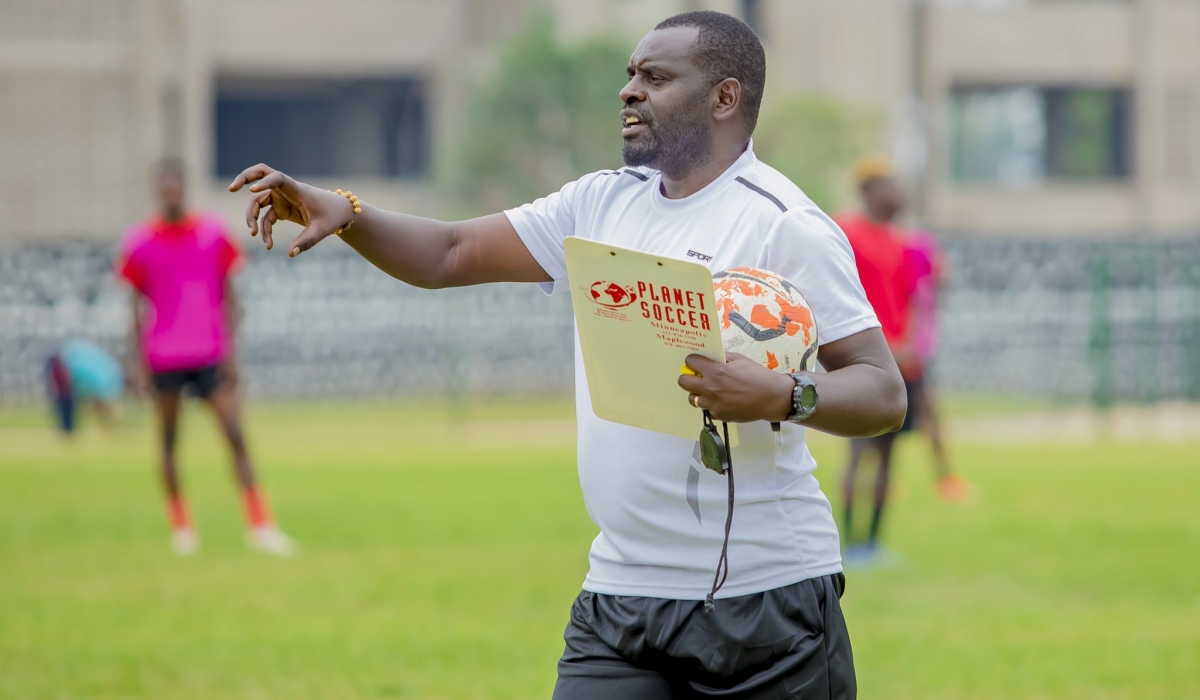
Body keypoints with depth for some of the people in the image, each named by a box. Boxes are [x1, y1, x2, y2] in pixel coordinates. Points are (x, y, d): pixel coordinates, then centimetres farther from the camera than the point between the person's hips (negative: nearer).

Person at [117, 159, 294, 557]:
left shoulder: (213, 233, 4)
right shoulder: (140, 242, 1)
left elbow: (228, 296, 8)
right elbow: (138, 305, 6)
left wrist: (230, 351, 2)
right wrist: (140, 362, 1)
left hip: (211, 356, 0)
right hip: (165, 358, 0)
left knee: (236, 437, -7)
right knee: (168, 442, 5)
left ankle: (259, 525, -6)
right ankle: (180, 526, 16)